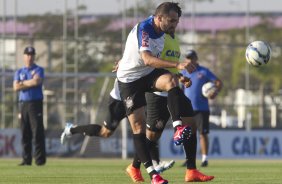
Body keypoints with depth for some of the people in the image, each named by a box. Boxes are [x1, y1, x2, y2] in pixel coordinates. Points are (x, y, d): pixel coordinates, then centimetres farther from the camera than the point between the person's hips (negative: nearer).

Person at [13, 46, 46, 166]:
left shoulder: (38, 70, 5)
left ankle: (40, 159, -11)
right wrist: (31, 83, -5)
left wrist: (23, 83, -2)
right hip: (23, 103, 4)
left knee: (38, 132, -10)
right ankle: (27, 159, 6)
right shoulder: (19, 72, 16)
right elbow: (16, 87, 1)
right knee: (25, 133, 3)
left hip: (36, 102, -4)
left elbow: (37, 81, -14)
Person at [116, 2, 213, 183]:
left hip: (150, 73, 6)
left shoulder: (161, 31, 1)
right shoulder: (144, 29, -26)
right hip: (129, 79, -6)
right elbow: (147, 59, -43)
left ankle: (179, 129, -41)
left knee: (171, 81, -29)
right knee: (138, 126, -11)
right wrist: (177, 65, -53)